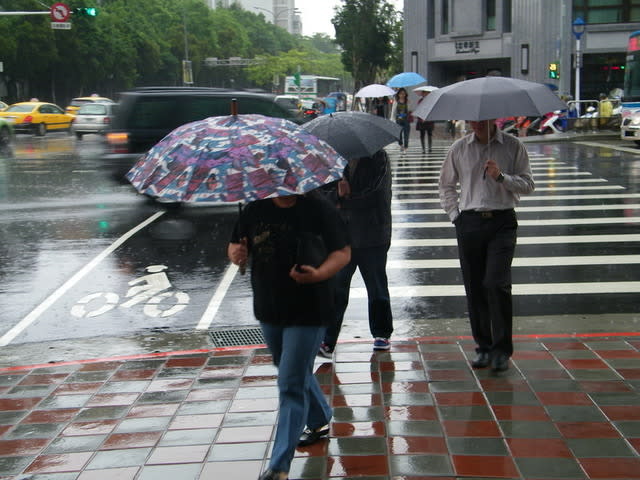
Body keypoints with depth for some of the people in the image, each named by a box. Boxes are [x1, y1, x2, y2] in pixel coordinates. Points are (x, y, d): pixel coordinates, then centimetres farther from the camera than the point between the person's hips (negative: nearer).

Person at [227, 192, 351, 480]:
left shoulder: (319, 209, -11)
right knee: (298, 373, 24)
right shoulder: (255, 209, 1)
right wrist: (236, 254, -17)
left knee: (291, 385, -7)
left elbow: (343, 252, -9)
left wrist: (319, 274, -28)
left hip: (308, 313, -5)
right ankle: (319, 421, 50)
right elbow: (235, 245, 8)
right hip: (268, 309, 6)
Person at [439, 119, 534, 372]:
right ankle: (483, 346, 17)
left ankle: (501, 349, -4)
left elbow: (528, 184, 1)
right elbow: (445, 185, 21)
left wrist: (501, 177, -15)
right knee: (474, 287, 5)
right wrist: (455, 214, 9)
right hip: (469, 223, 3)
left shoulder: (513, 146, 3)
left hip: (502, 221, -3)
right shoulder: (459, 148, 9)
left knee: (497, 283, -14)